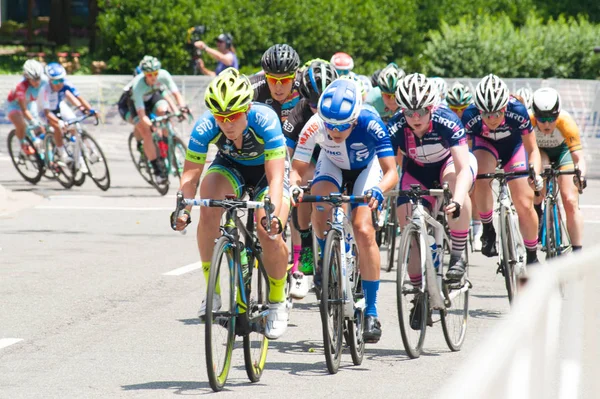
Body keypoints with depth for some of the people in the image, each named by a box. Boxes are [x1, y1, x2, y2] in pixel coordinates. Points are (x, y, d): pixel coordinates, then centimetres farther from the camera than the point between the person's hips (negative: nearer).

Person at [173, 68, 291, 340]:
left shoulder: (265, 120, -36)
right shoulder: (205, 127, -29)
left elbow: (276, 176, -40)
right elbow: (191, 173, -27)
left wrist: (274, 215, -55)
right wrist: (183, 209, -45)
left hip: (266, 168, -2)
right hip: (230, 166, 2)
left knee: (269, 234, -24)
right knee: (208, 212, -29)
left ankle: (277, 302, 2)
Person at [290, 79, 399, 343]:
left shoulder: (370, 124, -37)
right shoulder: (314, 126, -33)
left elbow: (391, 172, -38)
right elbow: (297, 169, -25)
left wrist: (378, 190, -59)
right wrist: (293, 186, -48)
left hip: (366, 168, -2)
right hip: (332, 165, 2)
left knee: (364, 232, -20)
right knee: (321, 201, -31)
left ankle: (371, 311, -10)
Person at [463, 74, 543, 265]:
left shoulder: (517, 112, -36)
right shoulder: (470, 116, -35)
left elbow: (532, 149, -22)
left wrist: (535, 174, -38)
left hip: (512, 145, 0)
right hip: (485, 144, 0)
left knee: (525, 205, -6)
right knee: (481, 179, -33)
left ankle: (532, 257, 13)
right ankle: (488, 230, -11)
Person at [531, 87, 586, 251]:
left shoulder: (566, 122, -38)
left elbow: (578, 157, -40)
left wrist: (580, 175, -59)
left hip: (562, 150, 0)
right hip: (538, 151, 0)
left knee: (571, 202, -12)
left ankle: (577, 252, -6)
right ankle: (537, 218, -13)